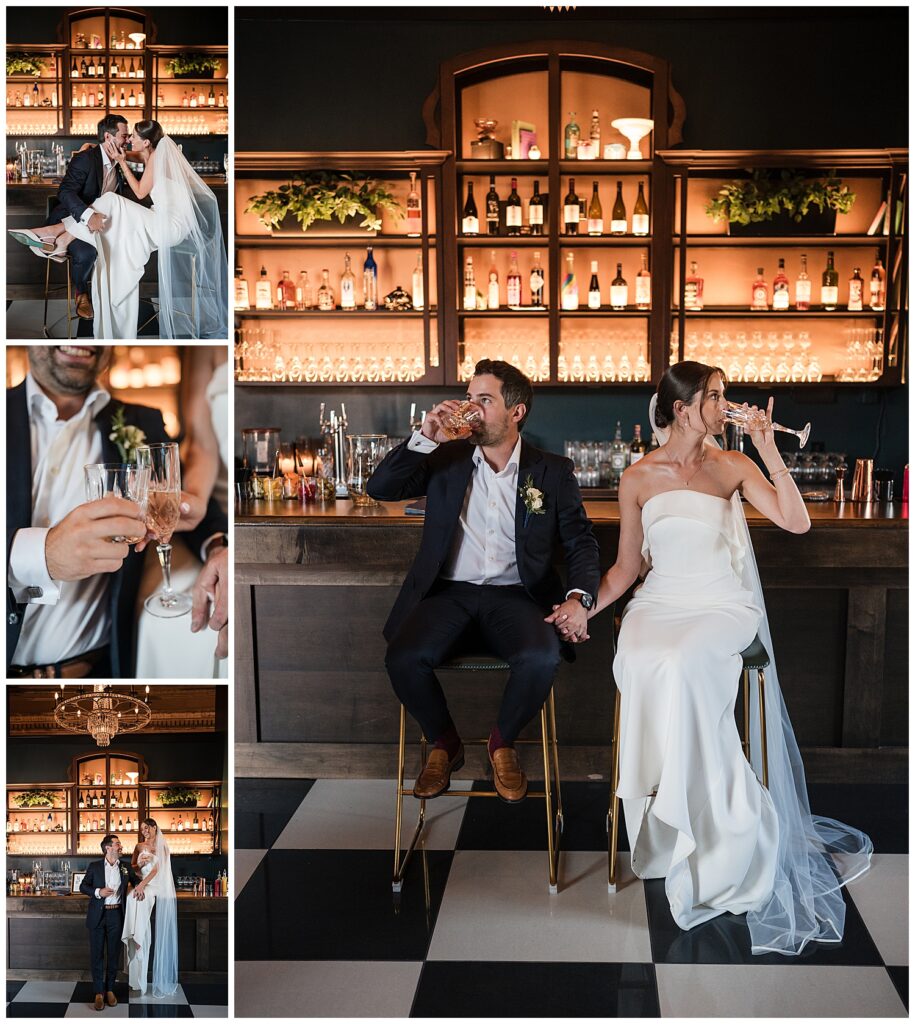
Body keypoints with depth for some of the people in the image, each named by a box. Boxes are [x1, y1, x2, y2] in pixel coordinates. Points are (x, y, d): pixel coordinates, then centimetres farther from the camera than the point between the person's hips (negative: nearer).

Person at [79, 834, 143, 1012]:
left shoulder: (126, 867, 7)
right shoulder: (94, 866, 1)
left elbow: (135, 880, 23)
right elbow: (83, 886, 3)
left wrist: (140, 887, 1)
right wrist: (98, 892, -14)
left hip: (116, 915, 2)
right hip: (97, 915, -2)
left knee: (114, 954, 8)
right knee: (97, 954, 1)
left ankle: (110, 989, 19)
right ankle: (99, 992, 8)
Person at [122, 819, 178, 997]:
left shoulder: (162, 847, 0)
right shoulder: (139, 846, 12)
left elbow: (156, 869, -11)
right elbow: (132, 867, 16)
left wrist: (142, 885, -22)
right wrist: (140, 864, -8)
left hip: (161, 889, -3)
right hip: (144, 886, 3)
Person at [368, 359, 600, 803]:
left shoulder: (552, 472, 7)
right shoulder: (447, 459, 10)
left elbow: (580, 541, 5)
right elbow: (380, 488, 2)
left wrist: (578, 597, -14)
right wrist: (424, 438, -9)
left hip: (514, 595, -1)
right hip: (448, 591, 1)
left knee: (541, 657, -32)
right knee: (402, 658, -27)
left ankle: (502, 742, 0)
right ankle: (444, 744, 4)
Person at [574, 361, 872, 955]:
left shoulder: (733, 467, 5)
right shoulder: (638, 479, 6)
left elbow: (796, 523, -7)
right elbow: (627, 566, 11)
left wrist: (770, 452, -12)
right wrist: (585, 609, -2)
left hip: (723, 608, -1)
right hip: (660, 605, 1)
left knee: (683, 665, -34)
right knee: (641, 666, -33)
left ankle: (717, 829, -19)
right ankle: (671, 831, -20)